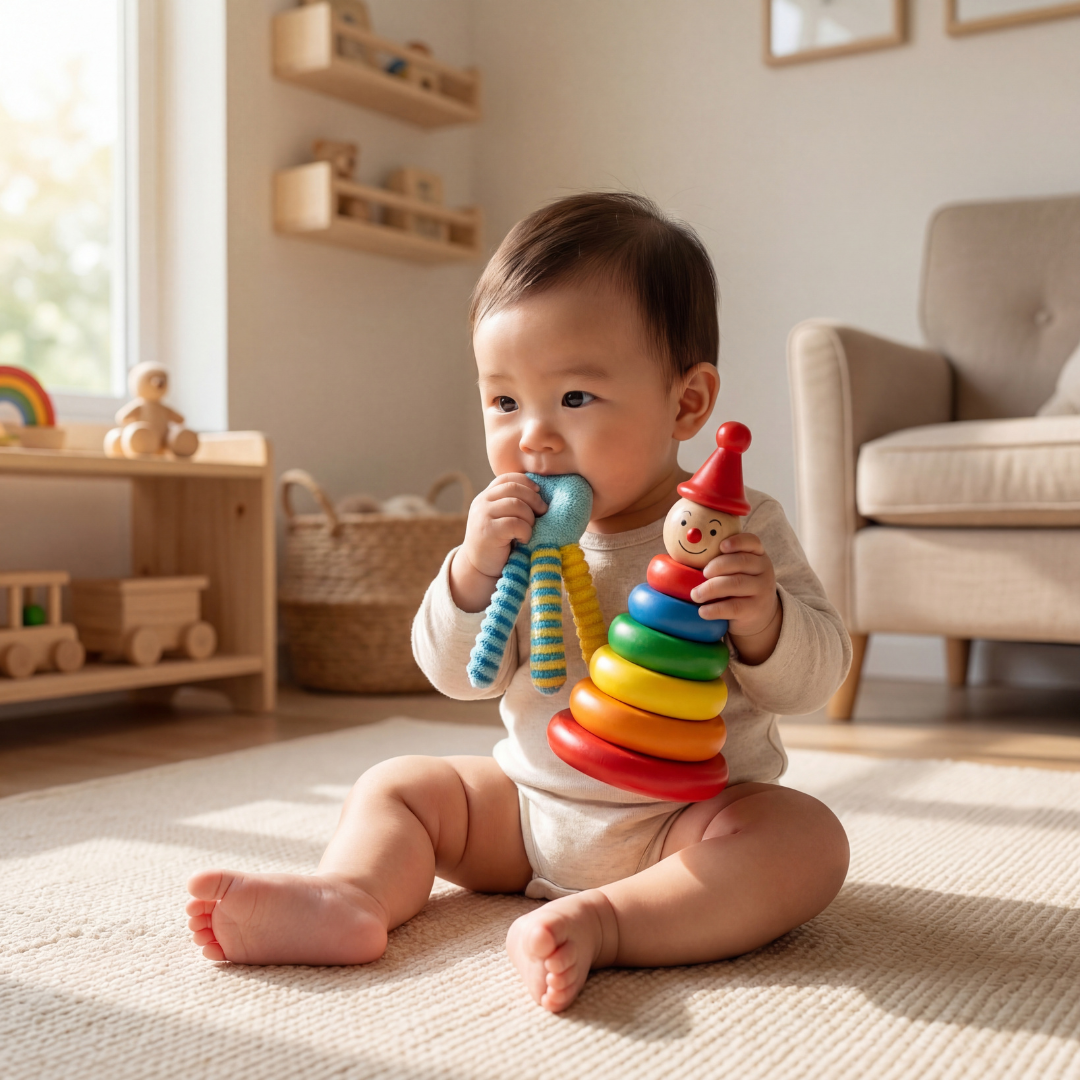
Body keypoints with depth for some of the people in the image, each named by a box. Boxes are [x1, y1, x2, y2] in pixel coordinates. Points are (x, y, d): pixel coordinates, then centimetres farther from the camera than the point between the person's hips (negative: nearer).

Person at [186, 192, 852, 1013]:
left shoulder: (739, 528, -12)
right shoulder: (518, 534, -2)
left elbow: (813, 678, -11)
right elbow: (458, 674, -4)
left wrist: (761, 619, -34)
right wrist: (474, 568, -23)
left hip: (686, 819, -3)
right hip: (530, 803, 4)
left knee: (806, 838, -30)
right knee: (396, 787, 1)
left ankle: (600, 922, -41)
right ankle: (349, 898, -25)